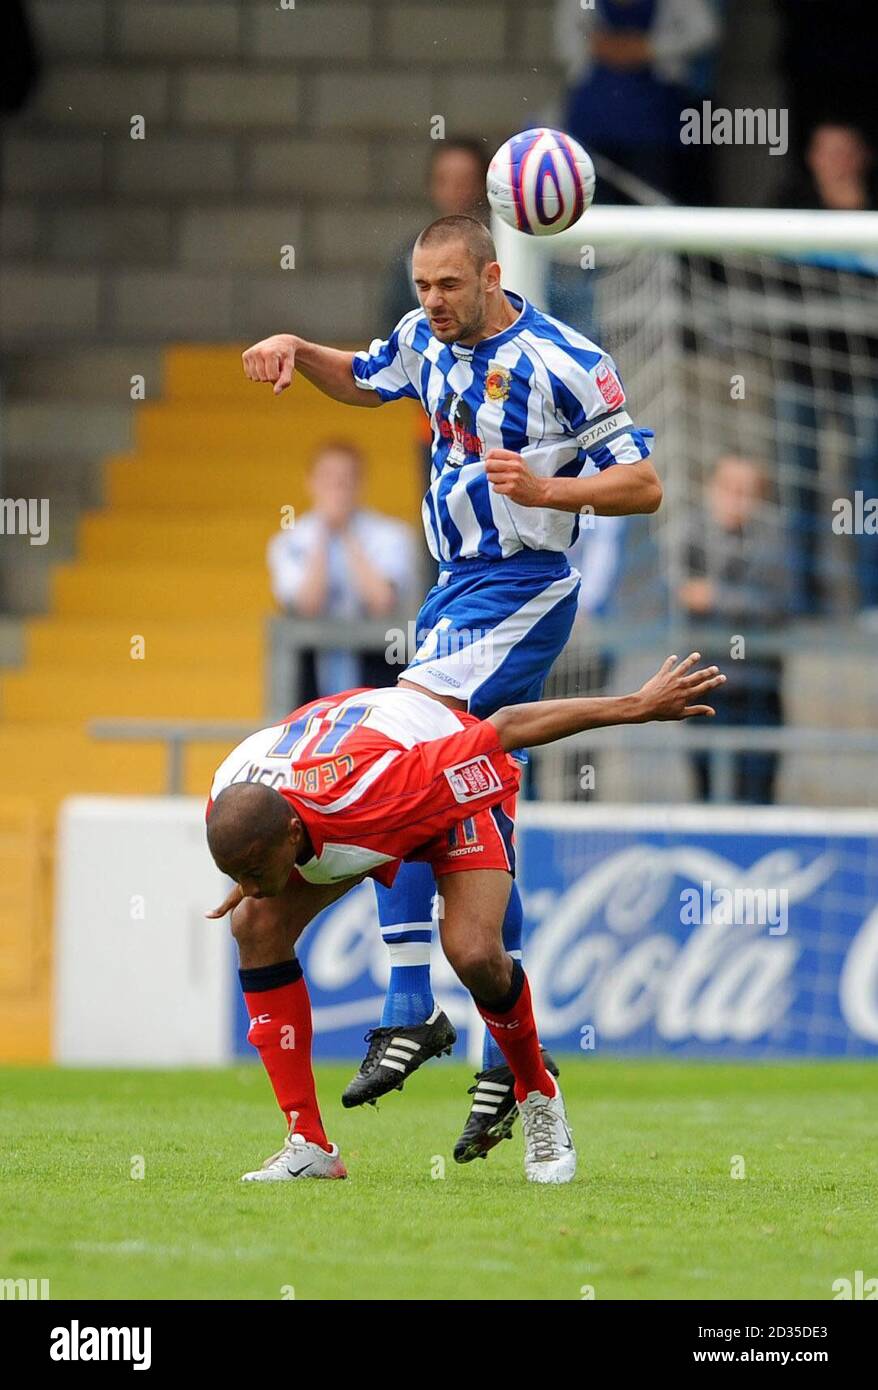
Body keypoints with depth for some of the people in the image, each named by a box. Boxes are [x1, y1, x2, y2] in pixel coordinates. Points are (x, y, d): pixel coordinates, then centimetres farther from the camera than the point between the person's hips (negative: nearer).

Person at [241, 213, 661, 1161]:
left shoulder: (563, 363, -13)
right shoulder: (429, 339, 9)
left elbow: (643, 484, -10)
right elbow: (363, 381, 30)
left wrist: (546, 489, -25)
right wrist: (298, 351, 10)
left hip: (519, 590, -8)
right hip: (457, 587, 8)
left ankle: (410, 1011, -20)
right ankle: (511, 1057, 13)